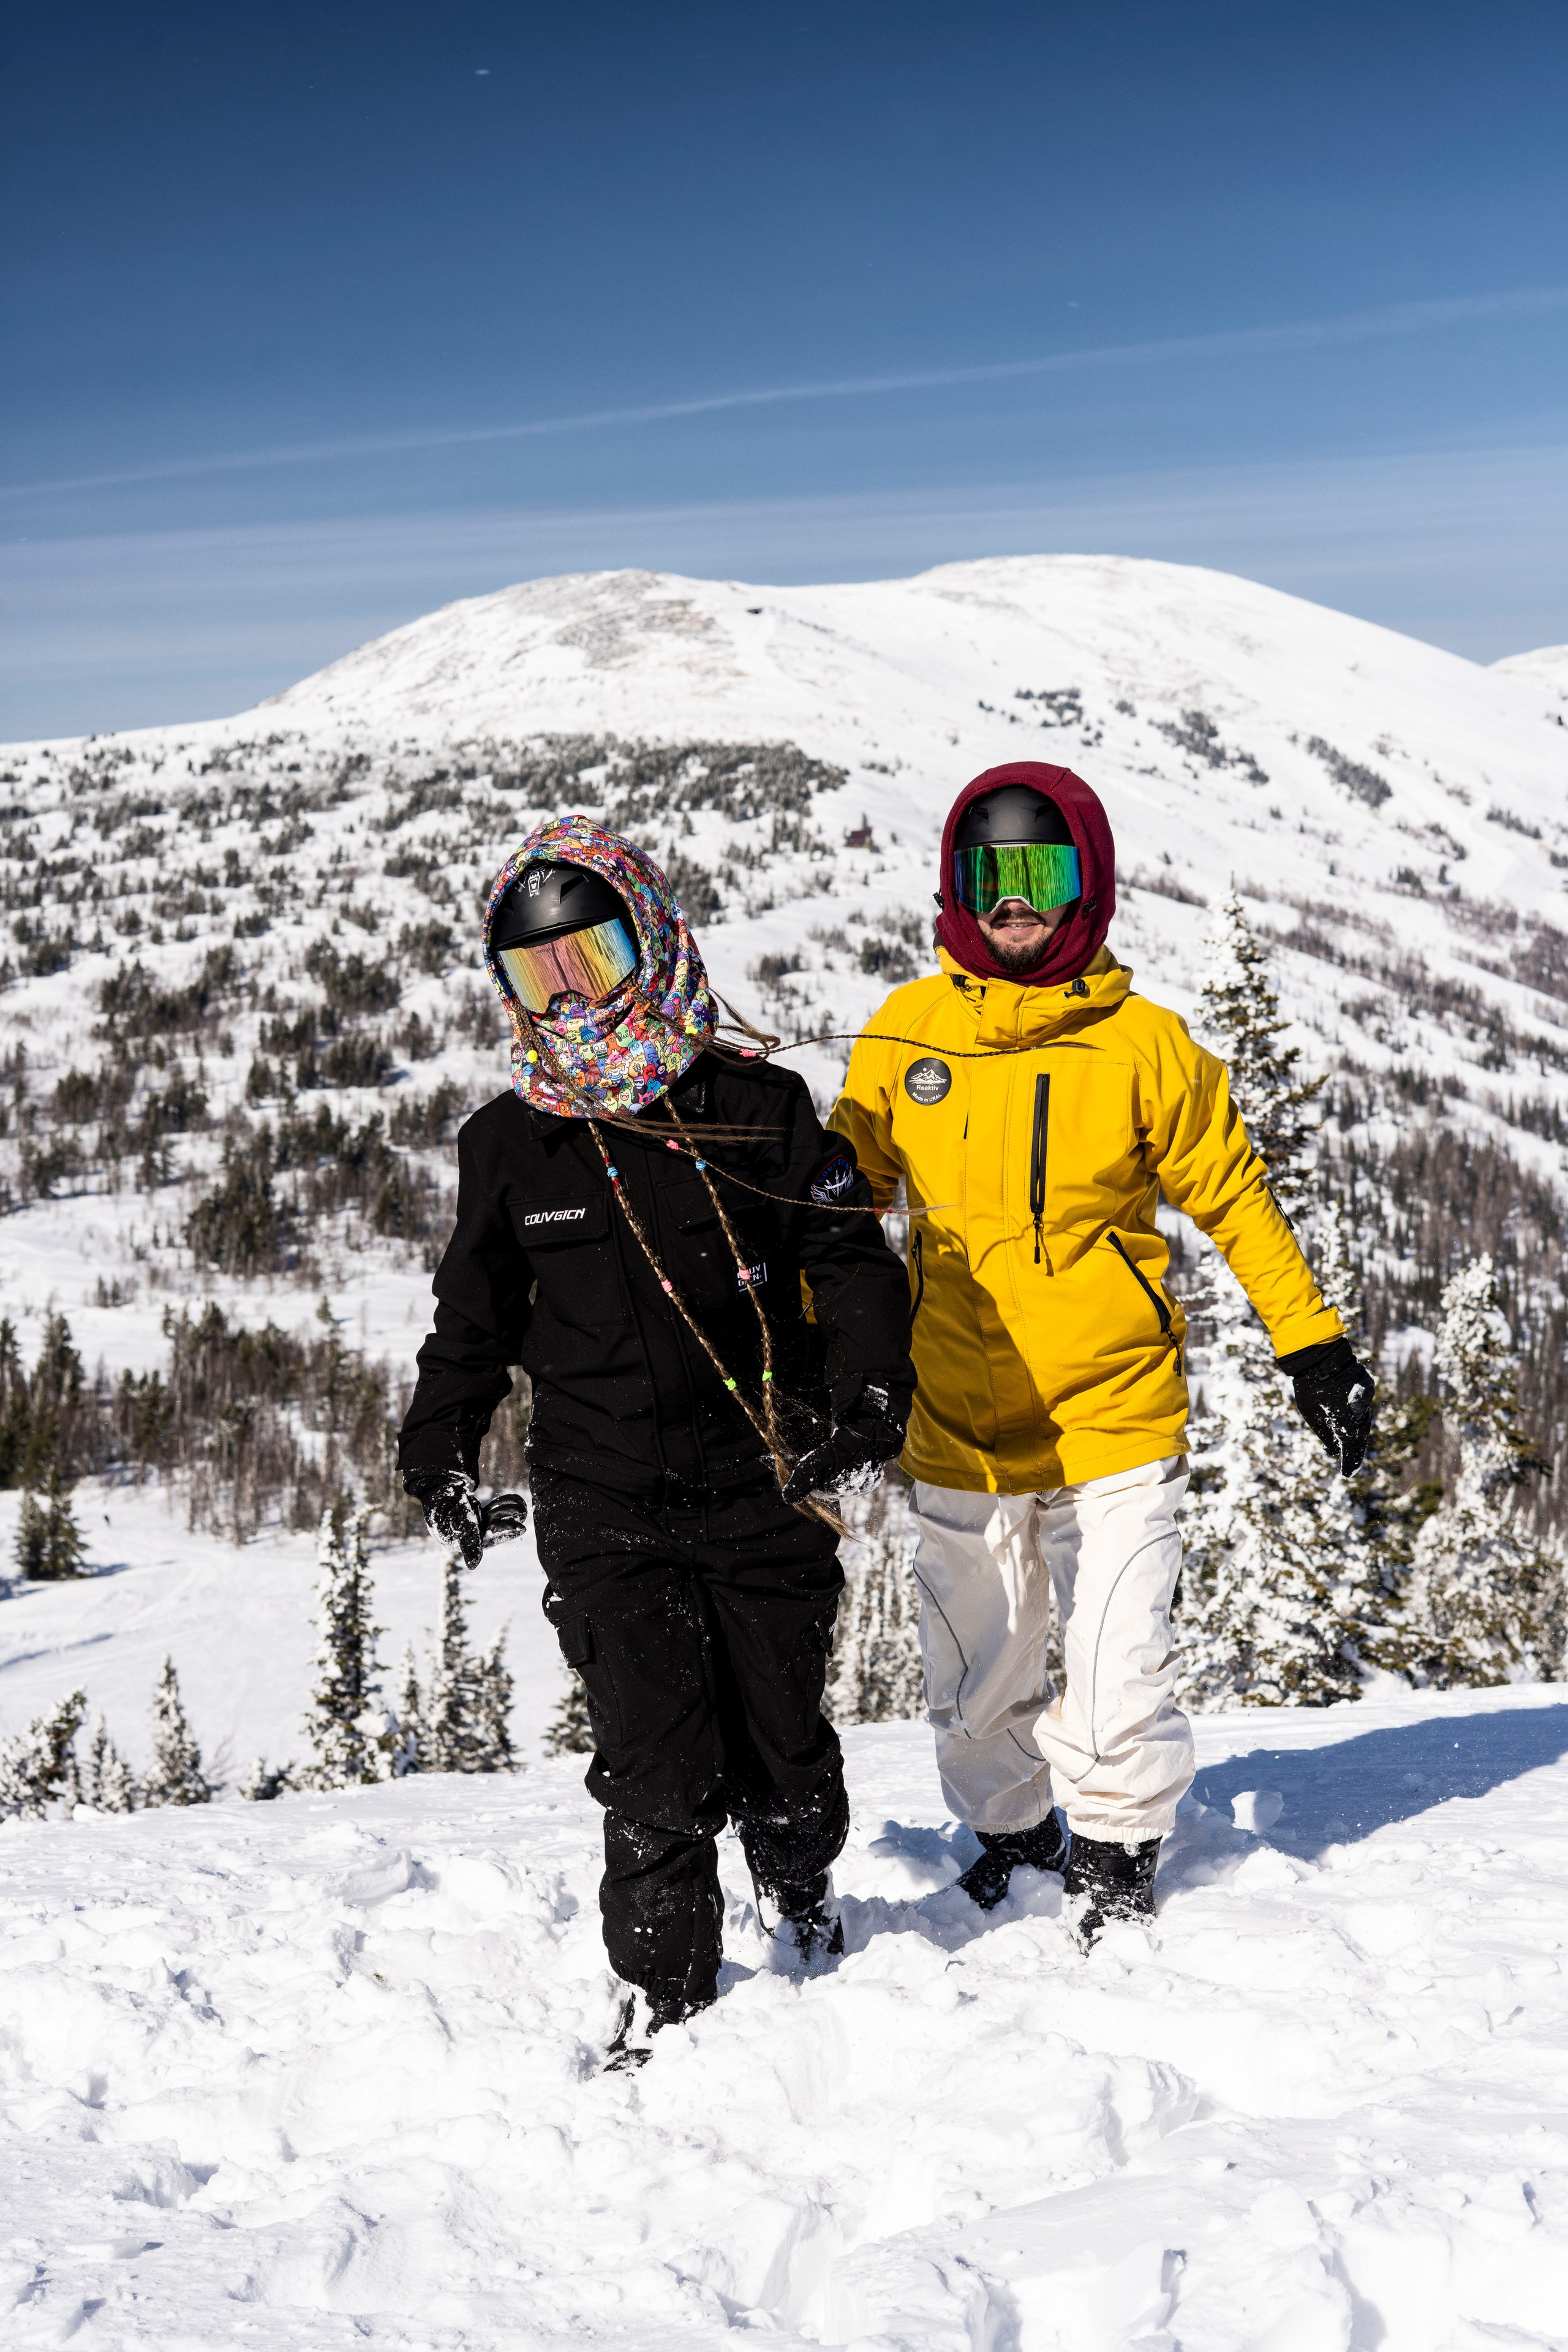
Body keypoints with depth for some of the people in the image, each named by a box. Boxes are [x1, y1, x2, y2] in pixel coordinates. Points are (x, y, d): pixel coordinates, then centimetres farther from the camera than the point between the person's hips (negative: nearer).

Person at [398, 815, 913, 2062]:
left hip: (765, 1490, 0)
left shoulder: (758, 1108, 0)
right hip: (605, 1507, 0)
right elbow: (474, 1314, 16)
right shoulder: (512, 1143, 5)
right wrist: (441, 1451, 7)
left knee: (782, 1745, 9)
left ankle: (802, 1889, 41)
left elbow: (855, 1262, 3)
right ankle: (664, 1985, 12)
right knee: (657, 1766, -9)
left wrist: (866, 1401, -11)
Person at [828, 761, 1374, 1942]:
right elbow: (844, 1199, 12)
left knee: (1118, 1675, -5)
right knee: (976, 1680, 12)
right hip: (959, 1428, 3)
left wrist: (1315, 1345, 4)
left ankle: (1120, 1852, 20)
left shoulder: (1144, 1043, -5)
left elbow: (1233, 1195, 4)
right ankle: (1010, 1832, 37)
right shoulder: (906, 1035, 0)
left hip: (1113, 1414, -2)